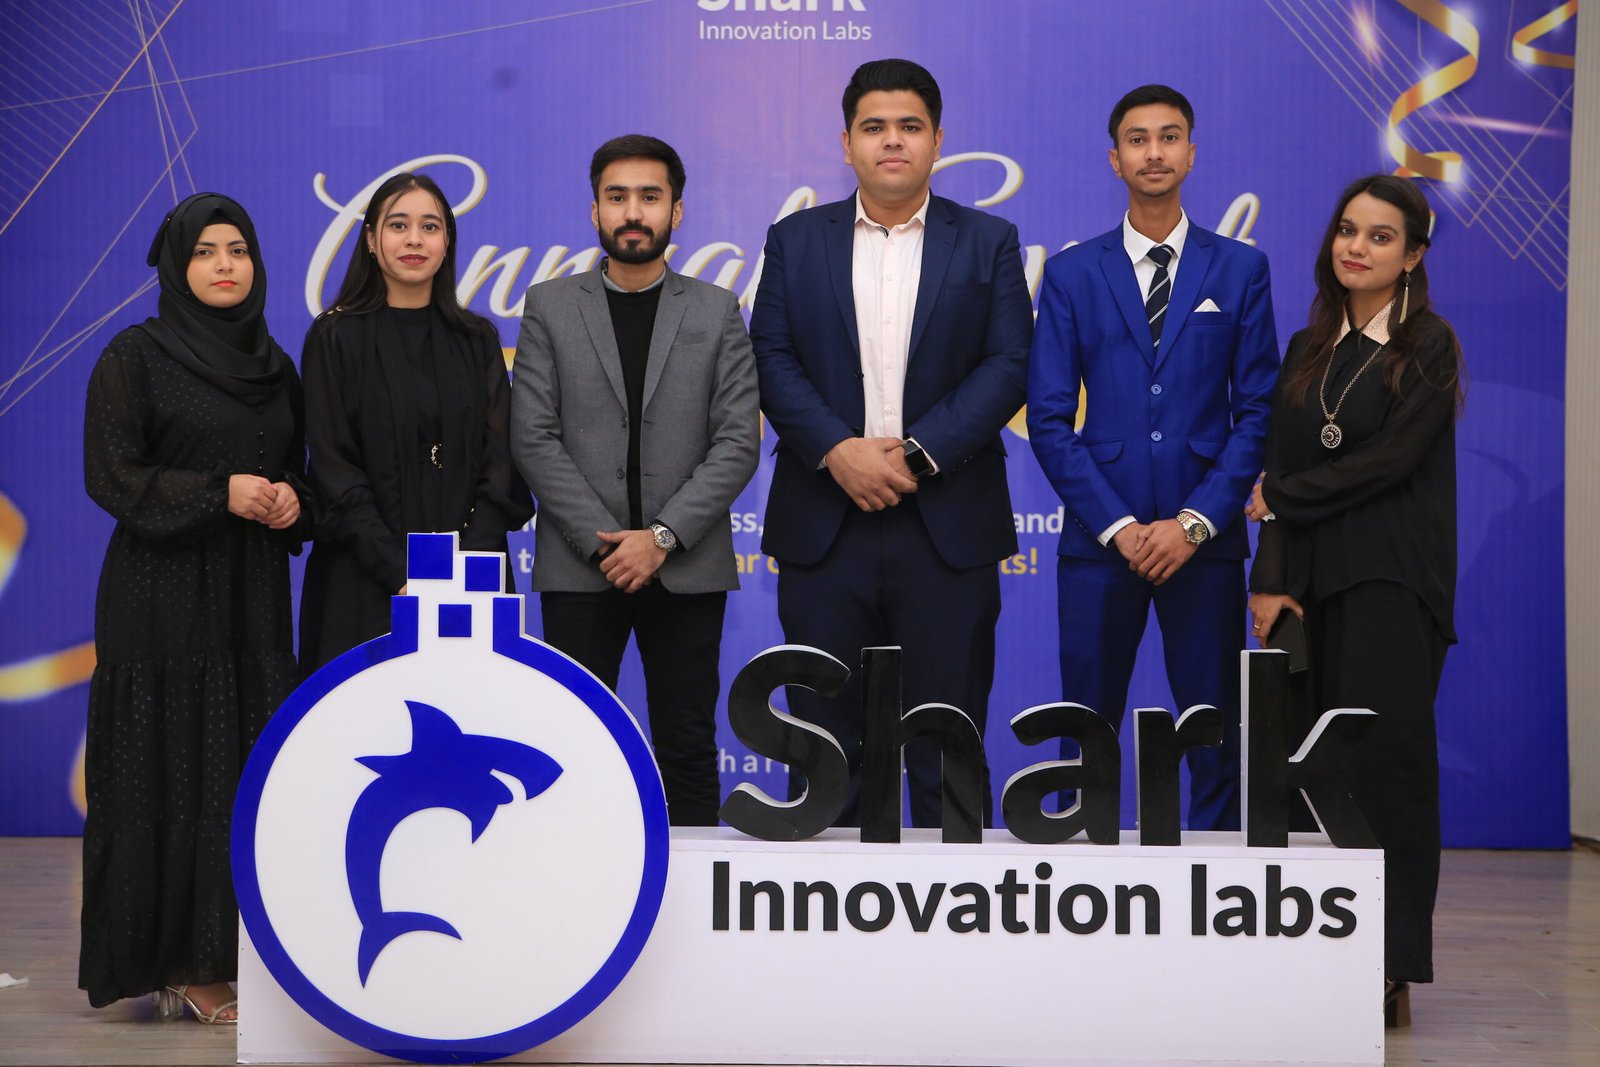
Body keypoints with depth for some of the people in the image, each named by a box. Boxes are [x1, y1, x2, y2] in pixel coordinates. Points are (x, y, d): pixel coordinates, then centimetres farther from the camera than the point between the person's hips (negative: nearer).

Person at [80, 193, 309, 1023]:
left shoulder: (273, 362, 14)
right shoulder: (136, 355, -2)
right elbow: (112, 474, -8)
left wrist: (290, 500, -4)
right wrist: (220, 493, -17)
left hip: (254, 595, 5)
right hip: (164, 591, -5)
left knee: (252, 769, 2)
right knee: (170, 773, -4)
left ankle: (230, 959, 9)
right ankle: (173, 965, 4)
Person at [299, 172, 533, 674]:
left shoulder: (475, 340, 9)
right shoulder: (336, 338, 0)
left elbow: (499, 460, 3)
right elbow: (334, 469, -6)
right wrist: (399, 573, -16)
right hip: (366, 586, -2)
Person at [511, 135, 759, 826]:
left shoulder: (717, 312, 7)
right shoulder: (550, 307, 7)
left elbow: (738, 443, 0)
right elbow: (533, 438, -1)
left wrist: (662, 537, -12)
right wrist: (603, 538, -11)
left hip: (687, 565, 0)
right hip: (579, 565, 0)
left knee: (688, 747, 4)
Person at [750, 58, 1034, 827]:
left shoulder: (988, 242, 7)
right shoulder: (796, 240, 10)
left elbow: (1009, 365, -2)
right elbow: (771, 358, 1)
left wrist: (917, 452, -13)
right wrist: (837, 451, -14)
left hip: (948, 525, -1)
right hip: (823, 526, 1)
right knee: (825, 741, 6)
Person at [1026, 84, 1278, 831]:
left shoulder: (1239, 270, 7)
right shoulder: (1071, 273, 6)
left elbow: (1257, 413, 3)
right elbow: (1049, 417, 2)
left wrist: (1194, 523, -8)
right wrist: (1118, 527, -7)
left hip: (1205, 541, 0)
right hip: (1099, 538, 0)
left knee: (1215, 734, 3)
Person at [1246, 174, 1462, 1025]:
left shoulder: (1428, 346, -1)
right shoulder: (1309, 350, 14)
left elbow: (1390, 460, -11)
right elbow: (1281, 470, 8)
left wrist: (1281, 500, -3)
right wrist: (1271, 579, -2)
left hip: (1395, 579, -5)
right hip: (1314, 578, 5)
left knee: (1387, 756, -8)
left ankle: (1392, 969, -7)